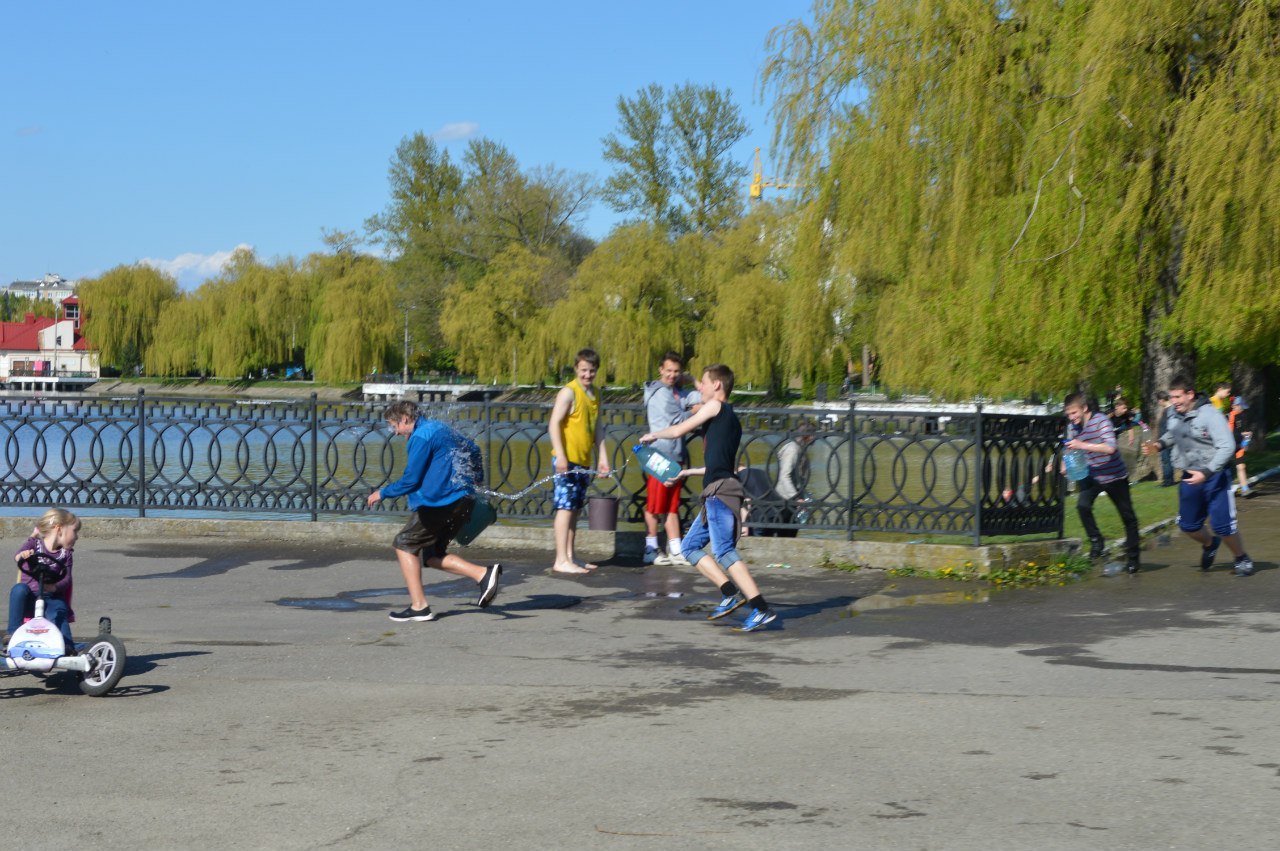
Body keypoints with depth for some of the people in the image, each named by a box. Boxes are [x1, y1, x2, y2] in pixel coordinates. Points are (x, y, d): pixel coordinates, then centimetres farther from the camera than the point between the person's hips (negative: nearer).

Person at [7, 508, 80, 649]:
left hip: (53, 597, 1)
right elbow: (17, 555, -19)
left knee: (58, 615, -29)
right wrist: (23, 555, -46)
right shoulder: (34, 543, 2)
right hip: (29, 597, -1)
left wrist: (54, 587, -25)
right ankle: (13, 631, -29)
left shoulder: (65, 553, 9)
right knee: (19, 589, -32)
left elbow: (66, 579, -2)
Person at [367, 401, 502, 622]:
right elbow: (473, 451, 27)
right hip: (463, 500, 9)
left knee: (404, 545, 3)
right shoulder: (439, 427, 18)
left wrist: (382, 493, -2)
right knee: (432, 555, 14)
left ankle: (419, 606, -3)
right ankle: (484, 574, -3)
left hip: (441, 502, -9)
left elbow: (411, 481, -14)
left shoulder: (421, 437, -11)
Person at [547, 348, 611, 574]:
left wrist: (602, 458, 15)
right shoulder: (569, 392, -10)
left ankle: (570, 556, 18)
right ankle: (561, 560, -11)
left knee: (575, 509, 12)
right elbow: (554, 423, -17)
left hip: (584, 461, 8)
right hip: (567, 460, -8)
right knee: (565, 507, -10)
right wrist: (560, 456, -24)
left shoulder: (595, 395, 14)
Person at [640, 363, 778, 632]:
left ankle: (761, 609, -25)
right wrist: (687, 471, 42)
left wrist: (653, 435, 20)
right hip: (716, 493, 10)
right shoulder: (731, 418, 25)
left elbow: (679, 430, 2)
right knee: (690, 546, 13)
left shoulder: (716, 406, -1)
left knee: (723, 551, -18)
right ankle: (732, 594, 2)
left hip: (720, 491, -10)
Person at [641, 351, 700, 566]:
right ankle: (651, 550, 6)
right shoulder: (658, 393, -8)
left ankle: (676, 550, 12)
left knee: (672, 506, 10)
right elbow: (674, 421, -11)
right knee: (655, 505, 0)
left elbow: (695, 398, 1)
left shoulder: (678, 393, 16)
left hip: (676, 455, 8)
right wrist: (694, 413, 2)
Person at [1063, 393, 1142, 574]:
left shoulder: (1101, 420, -20)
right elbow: (1072, 450, 14)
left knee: (1128, 516, 5)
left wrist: (1083, 445, -37)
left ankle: (1132, 557, 20)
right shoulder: (1072, 426, -2)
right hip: (1092, 476, 4)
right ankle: (1096, 542, -4)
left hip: (1115, 475, -4)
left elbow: (1110, 447, -33)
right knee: (1082, 504, -23)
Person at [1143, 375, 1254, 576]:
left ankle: (1242, 559, 19)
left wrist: (1206, 473, -28)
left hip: (1214, 476, -6)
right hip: (1189, 476, 6)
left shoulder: (1209, 415, -21)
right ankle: (1210, 544, 43)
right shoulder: (1174, 414, -2)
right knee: (1188, 525, 11)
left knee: (1222, 525, -6)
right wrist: (1159, 444, -1)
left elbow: (1227, 447, -22)